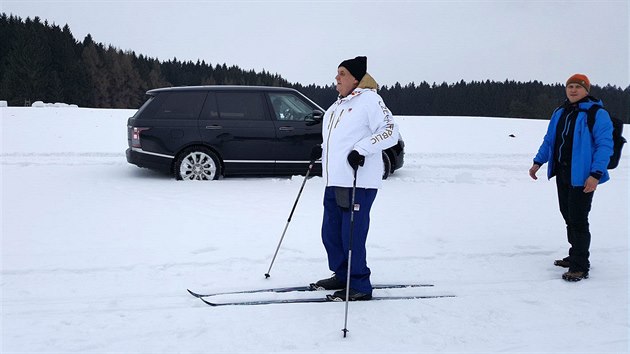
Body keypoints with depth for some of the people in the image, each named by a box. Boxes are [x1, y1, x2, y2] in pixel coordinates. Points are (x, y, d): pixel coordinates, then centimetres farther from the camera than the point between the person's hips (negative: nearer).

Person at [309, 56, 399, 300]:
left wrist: (361, 149, -22)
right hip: (334, 181, 9)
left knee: (352, 235, -8)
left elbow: (390, 131, -13)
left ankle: (360, 286, 3)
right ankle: (341, 276, 28)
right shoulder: (339, 105, 21)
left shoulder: (369, 99, -7)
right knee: (331, 233, 13)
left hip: (358, 183, -9)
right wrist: (322, 150, 14)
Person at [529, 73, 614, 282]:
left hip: (582, 176, -7)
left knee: (578, 220, -7)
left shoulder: (597, 114, -9)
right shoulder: (560, 113, 13)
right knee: (568, 217, 14)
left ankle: (580, 267, 0)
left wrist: (596, 174, -22)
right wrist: (538, 162, 10)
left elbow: (604, 145, -13)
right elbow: (549, 140, 20)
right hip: (562, 173, 7)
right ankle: (575, 256, 29)